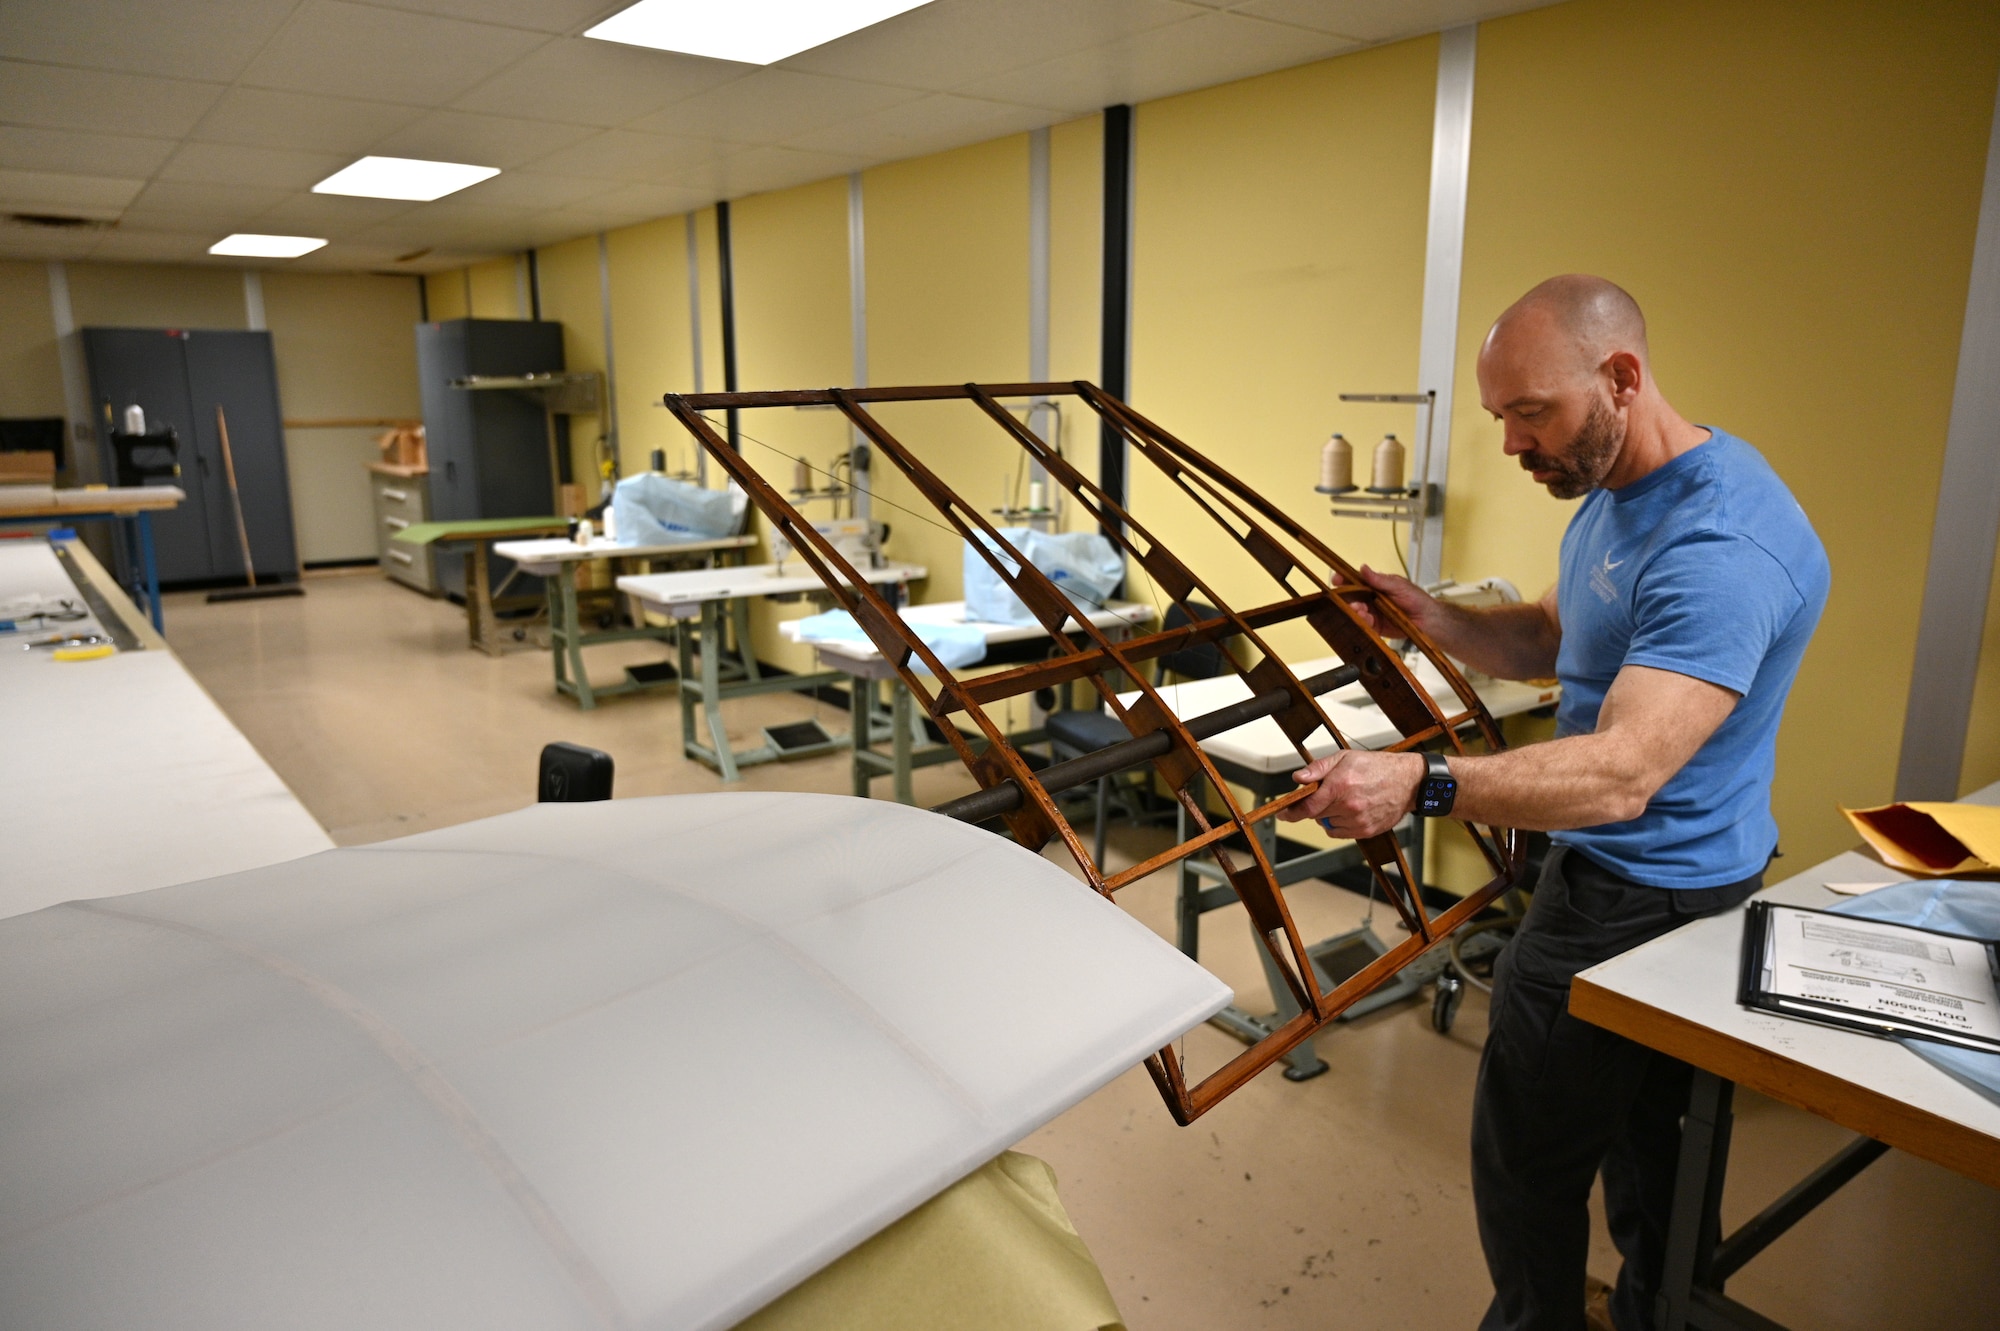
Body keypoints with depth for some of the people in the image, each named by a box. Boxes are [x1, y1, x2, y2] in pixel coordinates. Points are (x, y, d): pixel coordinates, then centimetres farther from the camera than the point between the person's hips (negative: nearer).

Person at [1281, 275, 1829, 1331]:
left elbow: (1624, 772, -37)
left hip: (1636, 902, -10)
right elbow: (1549, 641, 14)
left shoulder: (1720, 548, -28)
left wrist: (1422, 783, -49)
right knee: (1647, 1144, 24)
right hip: (1660, 879, 10)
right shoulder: (1614, 496, 5)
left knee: (1527, 1154, 5)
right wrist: (1434, 619, -4)